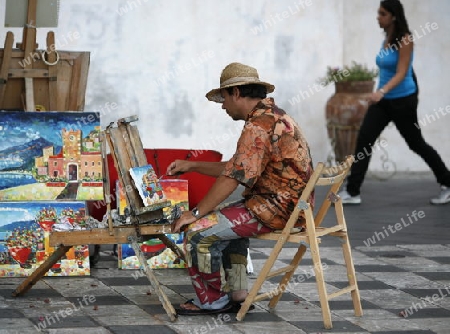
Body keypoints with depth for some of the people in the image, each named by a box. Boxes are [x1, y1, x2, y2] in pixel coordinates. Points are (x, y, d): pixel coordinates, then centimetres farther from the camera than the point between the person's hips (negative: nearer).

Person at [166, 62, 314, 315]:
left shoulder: (259, 125, -18)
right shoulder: (274, 115, 17)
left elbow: (234, 176, -22)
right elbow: (237, 168, 22)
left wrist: (195, 213, -16)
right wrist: (192, 166, 22)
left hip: (277, 208, -11)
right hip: (292, 205, 11)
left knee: (199, 232, -11)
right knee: (227, 220, 32)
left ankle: (212, 300, 6)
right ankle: (237, 294, 27)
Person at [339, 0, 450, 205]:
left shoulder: (405, 40, -16)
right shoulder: (387, 38, 6)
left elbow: (401, 73, -25)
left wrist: (382, 91, -40)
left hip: (402, 100, -7)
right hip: (384, 101, 7)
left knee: (416, 144, 6)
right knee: (363, 140, -6)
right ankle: (352, 192, -5)